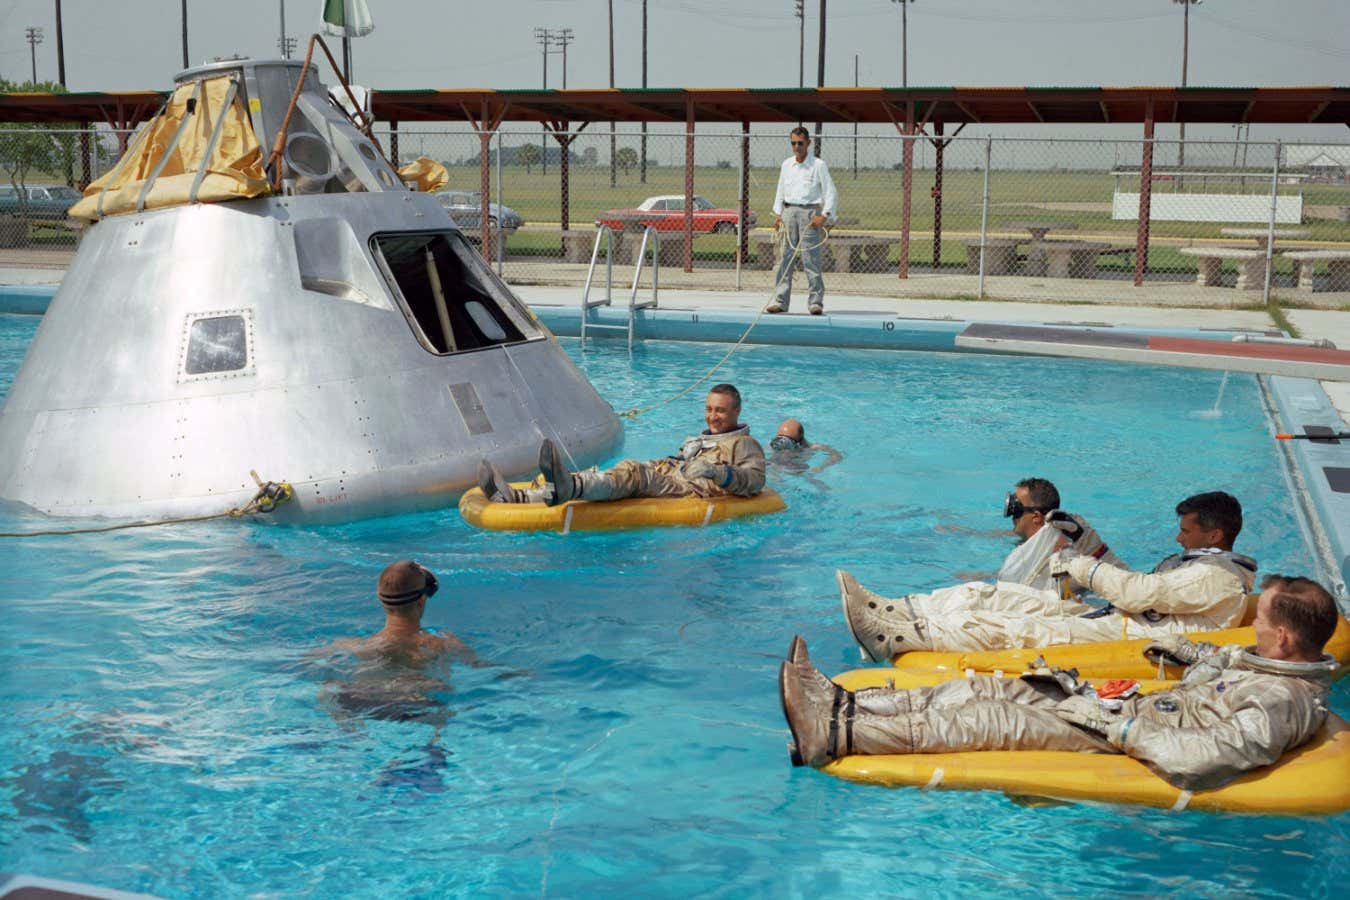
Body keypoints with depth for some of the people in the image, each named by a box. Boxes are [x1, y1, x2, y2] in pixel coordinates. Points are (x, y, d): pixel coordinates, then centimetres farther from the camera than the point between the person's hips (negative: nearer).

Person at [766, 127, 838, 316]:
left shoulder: (818, 165, 0)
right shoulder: (786, 165, 14)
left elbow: (831, 193, -2)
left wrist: (824, 216, -13)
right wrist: (778, 214, 10)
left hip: (809, 212, -4)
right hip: (788, 211, 4)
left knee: (811, 258, -9)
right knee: (785, 258, 1)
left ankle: (815, 302, -6)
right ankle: (780, 301, 4)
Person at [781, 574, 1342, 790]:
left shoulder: (1281, 701, -22)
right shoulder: (1276, 665, 8)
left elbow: (1204, 759, -34)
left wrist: (1122, 727, -27)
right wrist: (1189, 650, 33)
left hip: (1124, 740, -10)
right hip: (1134, 712, 10)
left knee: (987, 721, -19)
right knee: (984, 690, -1)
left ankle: (834, 736, -22)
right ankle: (845, 705, -3)